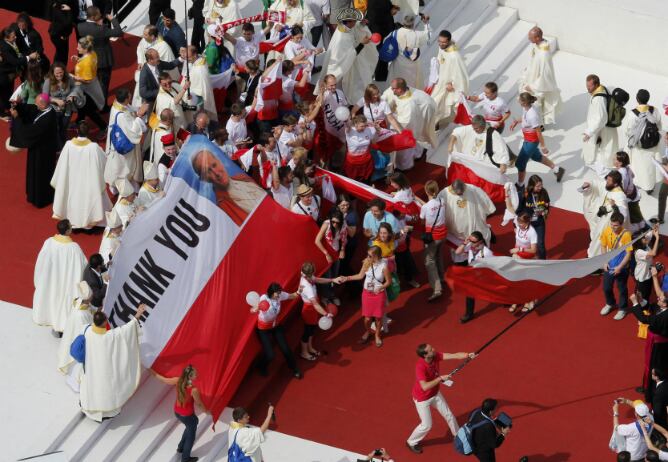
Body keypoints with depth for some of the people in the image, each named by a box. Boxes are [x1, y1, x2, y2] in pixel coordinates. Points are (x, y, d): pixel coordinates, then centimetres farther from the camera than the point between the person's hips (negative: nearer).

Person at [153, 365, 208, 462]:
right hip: (187, 415, -6)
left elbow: (164, 380, -4)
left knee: (191, 425, 36)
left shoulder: (178, 381, -19)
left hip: (177, 412, 6)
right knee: (191, 435, 22)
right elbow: (199, 403, -16)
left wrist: (154, 373, 14)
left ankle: (181, 447, 48)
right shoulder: (194, 390, -33)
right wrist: (206, 411, 5)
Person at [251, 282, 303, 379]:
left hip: (276, 325, 5)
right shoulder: (264, 299, -33)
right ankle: (262, 367, 30)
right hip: (264, 329, -5)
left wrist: (298, 292, -22)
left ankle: (294, 370, 32)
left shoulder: (280, 295, -18)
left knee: (285, 349, 7)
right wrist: (256, 309, -69)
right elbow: (253, 310, -43)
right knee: (270, 355, -6)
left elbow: (292, 296, 1)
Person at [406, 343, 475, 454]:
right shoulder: (420, 367, -38)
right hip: (422, 398, -7)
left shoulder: (435, 356, -19)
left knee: (449, 415, 18)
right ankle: (411, 442, 28)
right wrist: (440, 378, -42)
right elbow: (425, 387, -45)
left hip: (435, 394, 7)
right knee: (427, 425, 2)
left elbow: (454, 356, -23)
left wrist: (468, 355, -38)